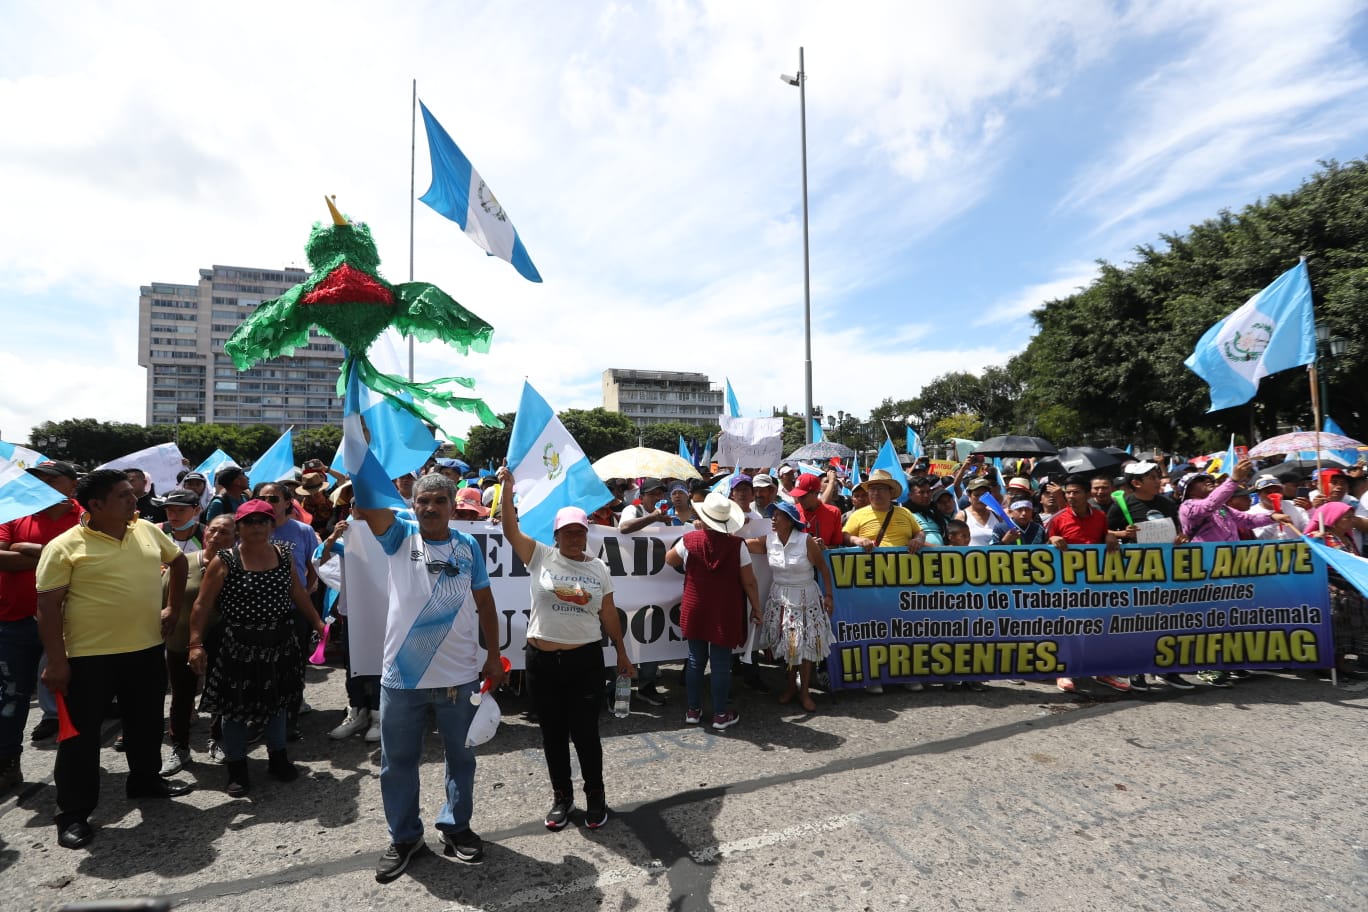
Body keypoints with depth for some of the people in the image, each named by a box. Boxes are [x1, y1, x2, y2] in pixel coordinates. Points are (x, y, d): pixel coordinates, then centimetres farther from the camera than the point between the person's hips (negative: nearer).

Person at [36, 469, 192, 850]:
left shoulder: (147, 531, 4)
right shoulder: (65, 546, -12)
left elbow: (178, 561, 20)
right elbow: (48, 606, -11)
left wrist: (172, 608, 15)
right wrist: (56, 661, -14)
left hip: (146, 649, 5)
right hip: (88, 656, -5)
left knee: (146, 722, 19)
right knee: (81, 735, 5)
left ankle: (145, 780, 39)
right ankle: (73, 813, 20)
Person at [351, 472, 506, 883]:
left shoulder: (468, 546, -1)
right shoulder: (400, 536, -4)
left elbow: (485, 603, 6)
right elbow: (366, 505, -22)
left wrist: (493, 657, 5)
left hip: (459, 676, 1)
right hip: (401, 676, 0)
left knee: (461, 756, 17)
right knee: (398, 761, 15)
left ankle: (456, 826, 38)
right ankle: (404, 837, 35)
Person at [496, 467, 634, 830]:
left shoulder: (599, 568, 4)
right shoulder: (541, 557, -2)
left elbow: (608, 614, 10)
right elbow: (511, 531, -15)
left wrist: (621, 653, 14)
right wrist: (507, 491, -27)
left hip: (585, 660, 0)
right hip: (542, 660, 0)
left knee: (585, 732, 6)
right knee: (552, 733, 13)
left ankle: (595, 796, 27)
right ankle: (561, 796, 32)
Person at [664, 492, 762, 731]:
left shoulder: (689, 540, -9)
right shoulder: (737, 545, -13)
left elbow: (670, 560, 10)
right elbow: (749, 581, -8)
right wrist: (756, 608, 4)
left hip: (695, 610, 2)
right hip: (725, 612, -2)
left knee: (696, 660, 15)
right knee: (721, 663, 7)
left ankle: (693, 710, 25)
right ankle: (720, 715, 17)